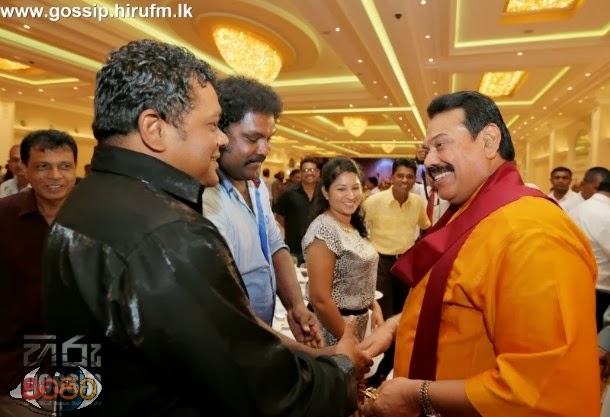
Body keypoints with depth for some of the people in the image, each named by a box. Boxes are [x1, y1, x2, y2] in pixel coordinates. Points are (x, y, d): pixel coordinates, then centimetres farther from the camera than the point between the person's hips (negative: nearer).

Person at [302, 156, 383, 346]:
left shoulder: (356, 226, 3)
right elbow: (319, 299, -24)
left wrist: (374, 306, 3)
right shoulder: (323, 231, -23)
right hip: (333, 328, -8)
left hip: (358, 321, 8)